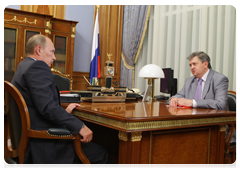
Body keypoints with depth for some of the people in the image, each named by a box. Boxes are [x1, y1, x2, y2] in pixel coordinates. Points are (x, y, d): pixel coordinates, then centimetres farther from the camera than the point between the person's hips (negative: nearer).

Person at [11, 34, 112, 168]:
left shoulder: (23, 67, 16)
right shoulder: (37, 67, -16)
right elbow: (48, 107, -27)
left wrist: (64, 112, 14)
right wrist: (80, 126, -25)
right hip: (44, 146, -11)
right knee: (102, 155, -6)